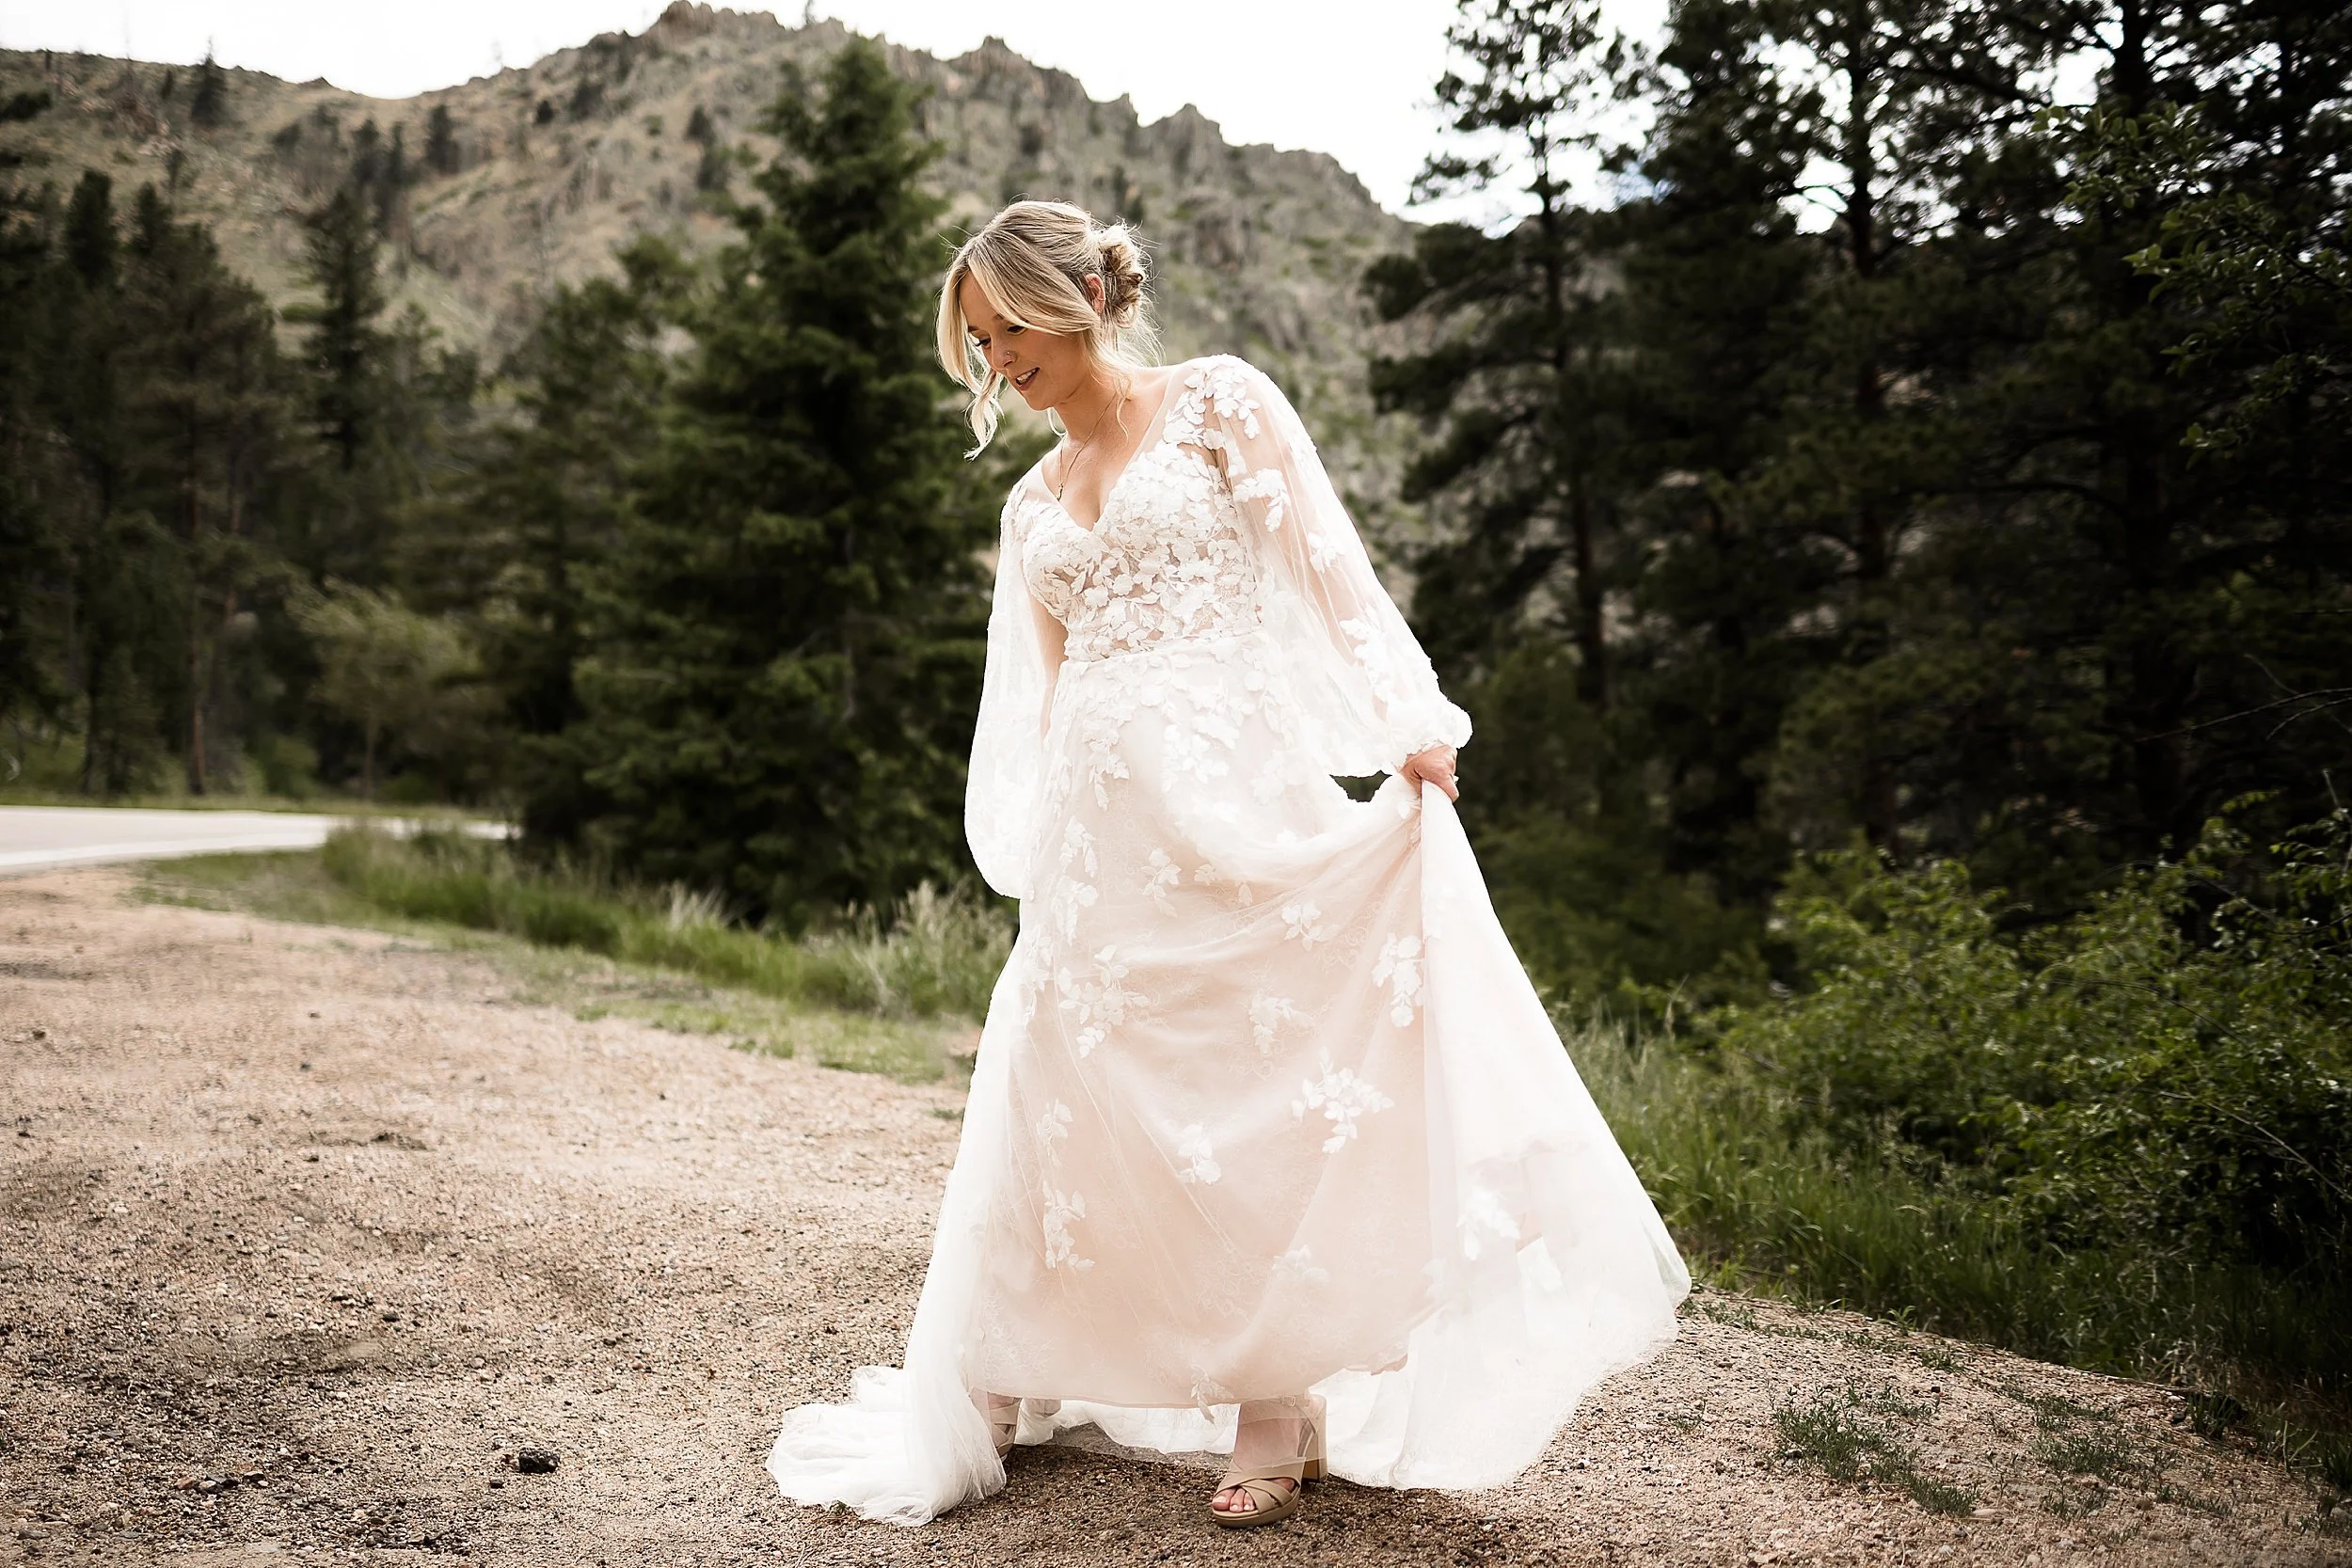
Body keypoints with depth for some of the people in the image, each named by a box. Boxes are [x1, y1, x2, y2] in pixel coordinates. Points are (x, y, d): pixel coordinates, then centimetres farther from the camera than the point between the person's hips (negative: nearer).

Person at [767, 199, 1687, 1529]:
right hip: (1101, 834, 5)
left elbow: (1328, 562, -2)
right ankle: (991, 1405, 16)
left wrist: (1411, 725, -11)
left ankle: (1278, 1417, 8)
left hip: (1242, 799, -4)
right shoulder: (1033, 506, 21)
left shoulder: (1218, 402, 6)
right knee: (1063, 1104, 4)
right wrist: (1038, 860, 15)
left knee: (1272, 1082, -3)